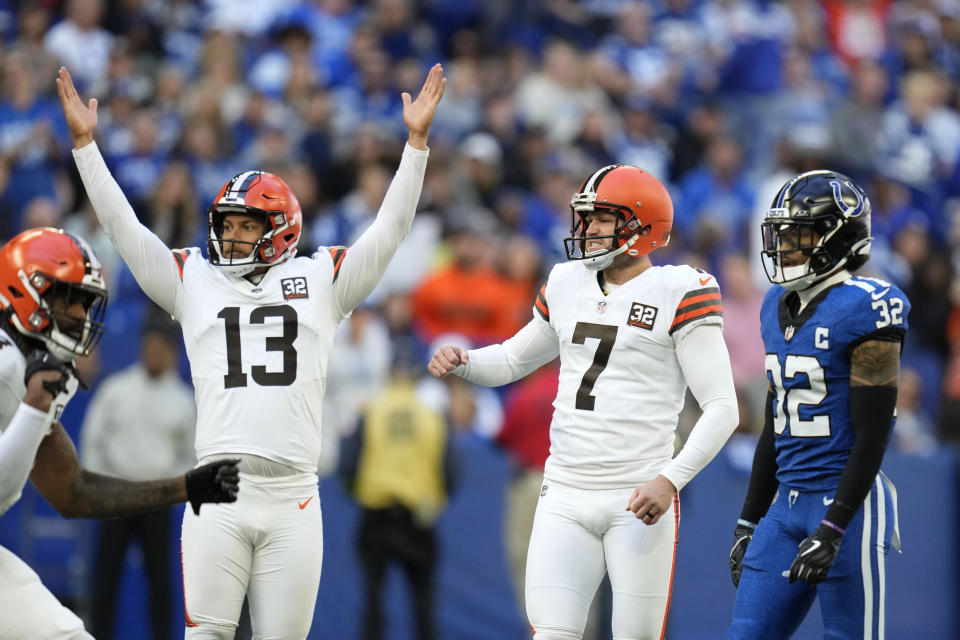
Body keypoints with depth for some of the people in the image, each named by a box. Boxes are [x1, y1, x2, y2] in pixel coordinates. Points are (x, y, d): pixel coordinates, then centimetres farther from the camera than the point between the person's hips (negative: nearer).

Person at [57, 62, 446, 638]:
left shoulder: (320, 281, 13)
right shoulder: (194, 282, 14)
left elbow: (389, 229, 11)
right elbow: (124, 227, 14)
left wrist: (417, 139, 6)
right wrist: (86, 143, 11)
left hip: (294, 498, 0)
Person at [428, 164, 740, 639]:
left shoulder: (676, 296, -7)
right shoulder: (567, 286, 12)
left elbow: (721, 408, -9)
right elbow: (515, 359, 27)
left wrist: (670, 480, -20)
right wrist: (461, 363, 6)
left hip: (638, 500, -5)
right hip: (566, 497, 5)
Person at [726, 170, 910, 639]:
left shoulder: (862, 311, -13)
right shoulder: (779, 307, 13)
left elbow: (872, 436, -16)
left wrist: (833, 530, -20)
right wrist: (749, 522, 19)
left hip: (847, 505, -8)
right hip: (787, 506, 8)